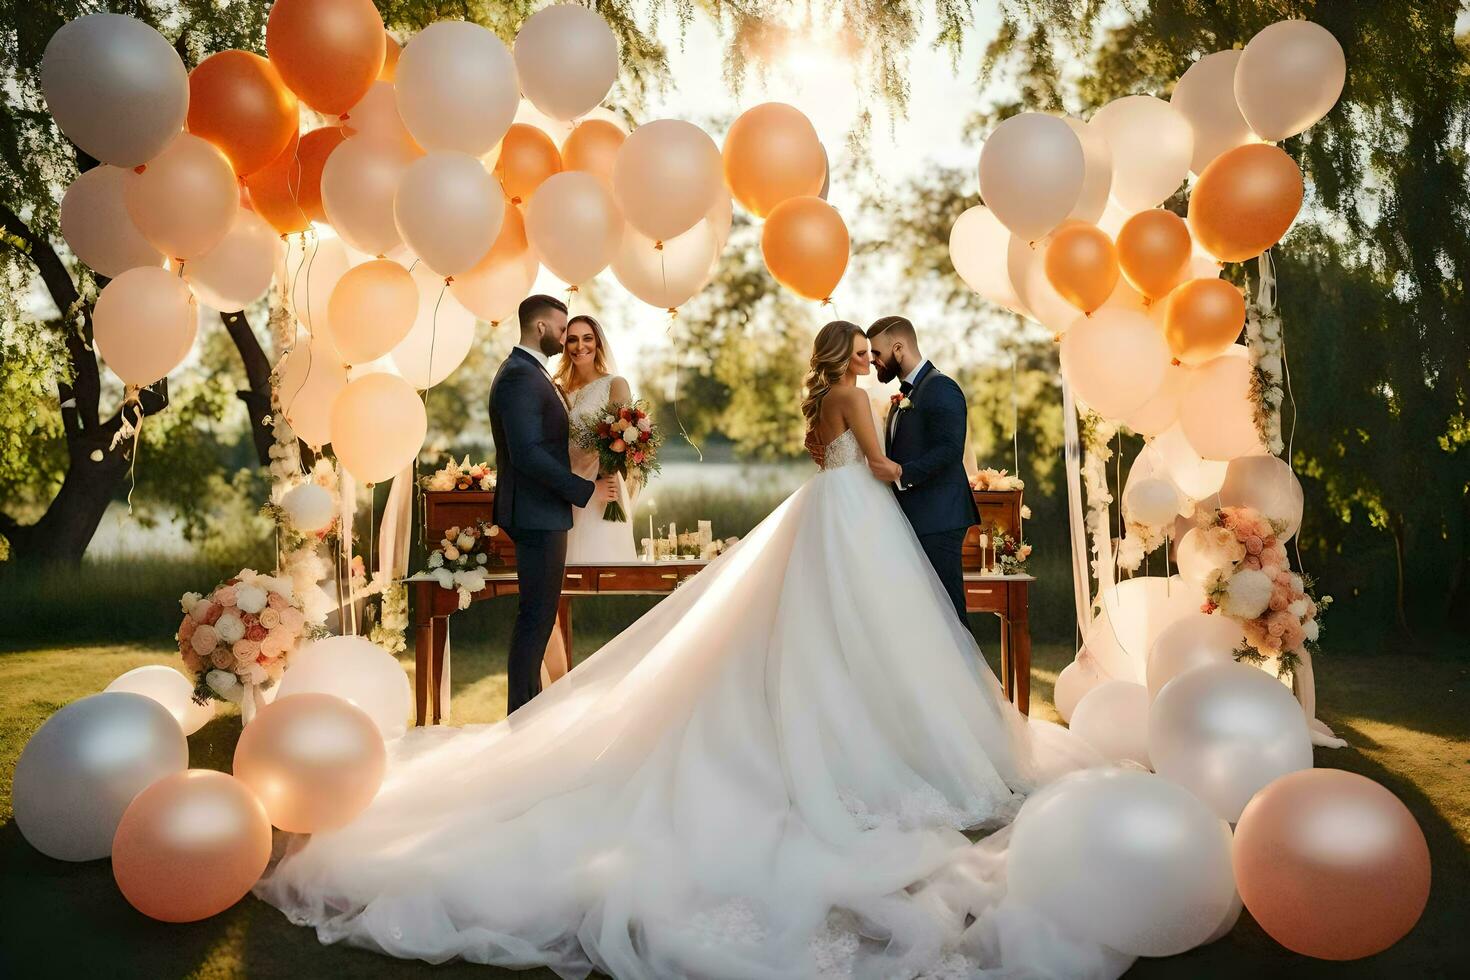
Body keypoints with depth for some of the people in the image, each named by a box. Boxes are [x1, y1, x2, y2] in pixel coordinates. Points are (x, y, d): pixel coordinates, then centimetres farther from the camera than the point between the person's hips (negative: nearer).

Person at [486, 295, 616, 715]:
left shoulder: (530, 372, 16)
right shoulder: (519, 376, -17)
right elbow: (527, 453, -24)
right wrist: (585, 490, -19)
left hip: (543, 511, 10)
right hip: (537, 513, -10)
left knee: (538, 612, 15)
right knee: (537, 613, -3)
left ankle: (528, 700, 25)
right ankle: (522, 710, 6)